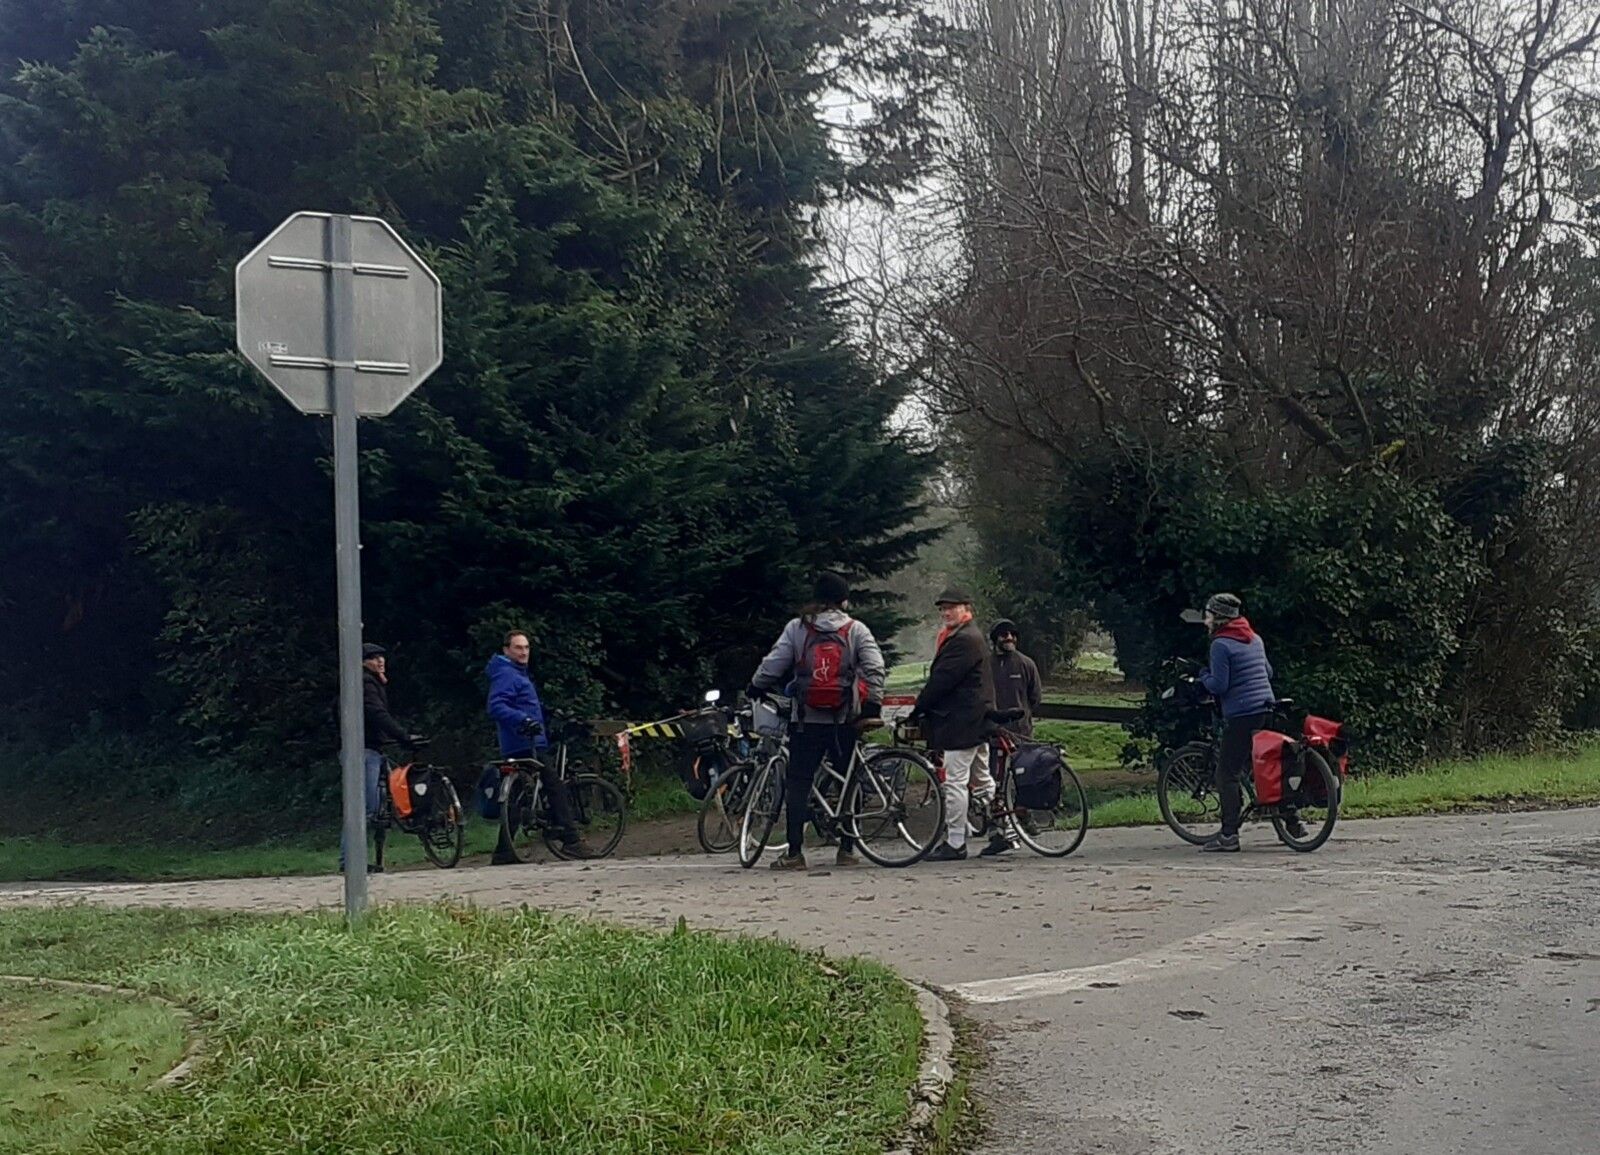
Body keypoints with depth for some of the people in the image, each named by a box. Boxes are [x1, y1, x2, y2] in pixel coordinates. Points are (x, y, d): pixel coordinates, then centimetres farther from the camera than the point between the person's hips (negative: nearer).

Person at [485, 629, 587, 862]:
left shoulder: (519, 674, 22)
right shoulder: (505, 674, -10)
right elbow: (496, 707, -24)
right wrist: (523, 720, -35)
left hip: (523, 746, 11)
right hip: (524, 745, -11)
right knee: (555, 788, -12)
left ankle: (504, 852, 11)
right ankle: (571, 841, -14)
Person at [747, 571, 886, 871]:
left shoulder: (796, 628, 1)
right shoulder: (857, 630, 1)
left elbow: (773, 664, -1)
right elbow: (875, 668, -7)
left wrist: (755, 689, 15)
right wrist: (873, 703, -1)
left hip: (806, 720, 0)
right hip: (845, 720, 1)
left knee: (797, 784, 4)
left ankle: (794, 853, 0)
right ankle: (847, 850, 12)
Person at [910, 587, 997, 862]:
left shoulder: (965, 640, -16)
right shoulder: (970, 637, 19)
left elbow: (942, 680, -19)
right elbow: (942, 677, 19)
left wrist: (918, 709, -11)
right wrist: (924, 708, 13)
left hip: (962, 722, -11)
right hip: (976, 720, 11)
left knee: (954, 781, -8)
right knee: (981, 779, 17)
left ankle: (955, 844, -5)